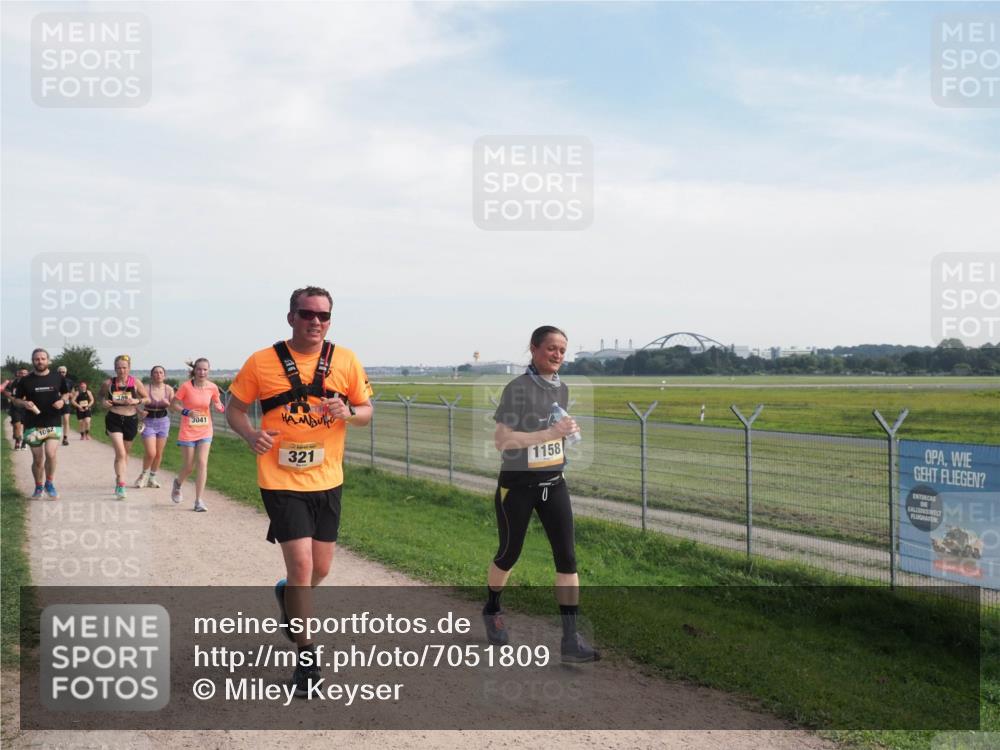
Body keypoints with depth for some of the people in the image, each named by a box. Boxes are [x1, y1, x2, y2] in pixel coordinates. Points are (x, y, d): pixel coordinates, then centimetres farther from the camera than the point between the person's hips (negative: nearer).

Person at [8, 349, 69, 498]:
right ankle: (38, 487, 27)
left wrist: (62, 400, -5)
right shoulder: (25, 380, 1)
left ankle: (49, 484, 5)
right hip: (33, 425, 1)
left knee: (50, 454, -18)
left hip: (53, 423, -1)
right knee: (37, 459, 6)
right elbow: (16, 399, 9)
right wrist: (24, 404, -13)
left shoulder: (58, 378, 3)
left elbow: (66, 393, 17)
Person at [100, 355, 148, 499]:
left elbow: (147, 398, 5)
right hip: (114, 420, -2)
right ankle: (121, 485, -15)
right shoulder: (108, 384, -4)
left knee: (125, 453, 17)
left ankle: (119, 480, 38)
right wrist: (104, 402, -7)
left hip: (131, 420, 2)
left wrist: (137, 401, -14)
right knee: (120, 453, -15)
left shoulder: (135, 383, -4)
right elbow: (101, 396, 15)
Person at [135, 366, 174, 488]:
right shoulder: (146, 388, -10)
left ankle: (152, 478, 25)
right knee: (150, 453, -10)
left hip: (163, 421, 3)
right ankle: (144, 474, 17)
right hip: (148, 422, -3)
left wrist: (168, 403, -17)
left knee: (159, 454, 8)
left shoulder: (169, 389, -2)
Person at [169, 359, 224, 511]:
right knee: (189, 467, 5)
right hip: (188, 432, -2)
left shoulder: (212, 387, -5)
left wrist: (220, 407, -12)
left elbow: (217, 405, 11)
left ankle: (199, 501, -4)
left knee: (202, 463, -10)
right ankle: (177, 484, 41)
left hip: (205, 431, 2)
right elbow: (173, 404, -7)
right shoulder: (186, 386, -12)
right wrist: (187, 412, -23)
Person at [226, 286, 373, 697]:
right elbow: (235, 408, 3)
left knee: (320, 569, 14)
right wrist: (251, 434, -18)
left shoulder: (346, 361, -1)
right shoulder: (261, 362, -6)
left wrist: (348, 412, -17)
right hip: (281, 480, -3)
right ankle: (306, 655, 8)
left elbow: (367, 410, 6)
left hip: (327, 480, 4)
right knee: (301, 565, -10)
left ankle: (288, 595, 50)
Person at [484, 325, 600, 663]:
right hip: (518, 485, -5)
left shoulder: (562, 388, 6)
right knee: (509, 553, 11)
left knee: (567, 556, -3)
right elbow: (501, 440, -23)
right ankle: (492, 609, 39)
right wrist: (549, 434, -29)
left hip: (553, 483, 6)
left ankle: (571, 639, 1)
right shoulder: (518, 388, -16)